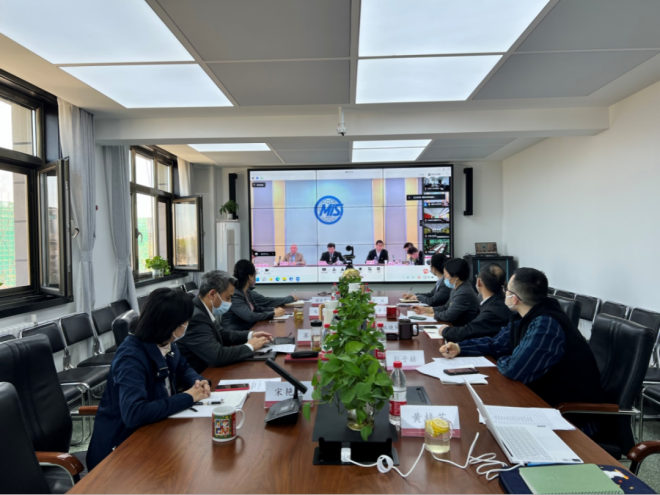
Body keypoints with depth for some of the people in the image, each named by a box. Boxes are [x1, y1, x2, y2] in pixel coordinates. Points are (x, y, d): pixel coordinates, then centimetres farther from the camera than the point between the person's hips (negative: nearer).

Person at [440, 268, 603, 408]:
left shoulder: (546, 325, -30)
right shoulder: (525, 316, 2)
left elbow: (515, 370, -29)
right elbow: (496, 343, 13)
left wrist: (501, 361, -7)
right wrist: (460, 348, 2)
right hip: (545, 394, 8)